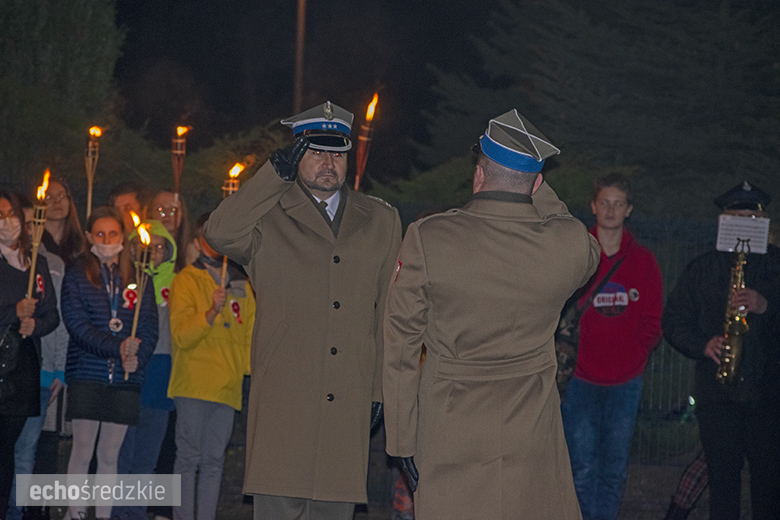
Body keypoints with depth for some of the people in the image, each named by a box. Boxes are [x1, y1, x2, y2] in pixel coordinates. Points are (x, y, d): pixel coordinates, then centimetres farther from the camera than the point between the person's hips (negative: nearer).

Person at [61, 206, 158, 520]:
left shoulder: (137, 277, 11)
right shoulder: (76, 274, 4)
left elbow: (150, 327, 6)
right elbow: (76, 323, -7)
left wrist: (135, 357, -13)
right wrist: (117, 347, -17)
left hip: (125, 378, 2)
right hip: (87, 374, -2)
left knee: (110, 455, 5)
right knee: (82, 451, -6)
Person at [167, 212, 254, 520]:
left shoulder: (241, 286, 17)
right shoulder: (186, 280, 2)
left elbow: (251, 336, 24)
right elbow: (181, 334, -10)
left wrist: (250, 370, 13)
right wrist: (211, 312, -23)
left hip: (228, 387, 4)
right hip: (193, 385, -4)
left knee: (214, 460, 3)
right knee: (189, 457, -6)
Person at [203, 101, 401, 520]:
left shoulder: (380, 221, 15)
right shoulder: (269, 218, 5)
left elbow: (387, 313, 16)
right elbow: (218, 234, -18)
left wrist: (379, 391, 12)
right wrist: (277, 173, -15)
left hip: (348, 406, 3)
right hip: (282, 403, -3)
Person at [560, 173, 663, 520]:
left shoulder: (643, 262, 8)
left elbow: (652, 319, 10)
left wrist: (639, 351, -4)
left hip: (626, 380, 2)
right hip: (580, 378, -2)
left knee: (614, 470, 6)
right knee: (582, 468, -4)